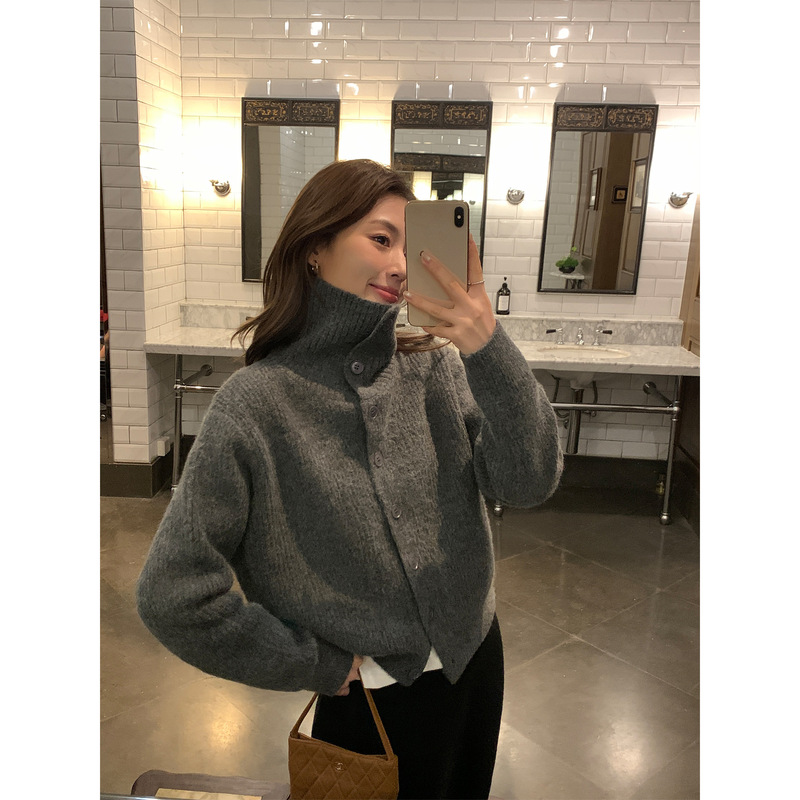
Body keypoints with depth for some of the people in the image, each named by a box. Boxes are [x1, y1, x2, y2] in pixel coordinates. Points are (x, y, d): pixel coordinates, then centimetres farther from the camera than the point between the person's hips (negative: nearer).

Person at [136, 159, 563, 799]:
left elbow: (530, 483, -17)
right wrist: (318, 665, -12)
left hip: (479, 657, 5)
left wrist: (491, 351, -30)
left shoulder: (437, 366, -9)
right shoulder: (259, 401, -20)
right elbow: (173, 595, -19)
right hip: (375, 696, -4)